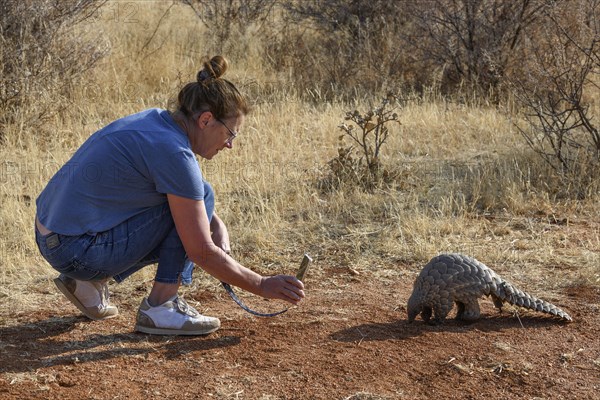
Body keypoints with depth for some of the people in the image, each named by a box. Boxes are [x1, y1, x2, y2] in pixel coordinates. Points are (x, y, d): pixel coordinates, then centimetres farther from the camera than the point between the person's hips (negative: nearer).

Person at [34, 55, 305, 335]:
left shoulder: (155, 121, 7)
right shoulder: (173, 152, -19)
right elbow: (202, 252, -16)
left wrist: (217, 225, 6)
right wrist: (262, 285, -5)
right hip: (78, 252, -9)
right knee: (200, 195, -6)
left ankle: (89, 280, 16)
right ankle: (159, 308, -3)